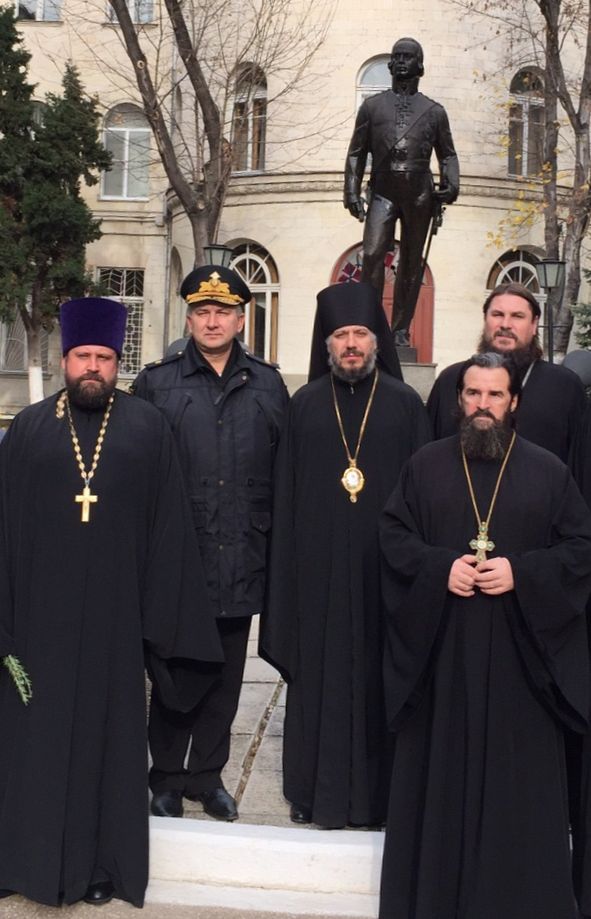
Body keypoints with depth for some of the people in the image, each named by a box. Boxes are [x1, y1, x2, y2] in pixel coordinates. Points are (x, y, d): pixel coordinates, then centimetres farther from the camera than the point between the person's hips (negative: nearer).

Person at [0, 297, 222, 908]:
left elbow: (167, 524, 1)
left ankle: (100, 863, 21)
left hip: (112, 611, -1)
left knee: (106, 732, 8)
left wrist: (159, 612, -3)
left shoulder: (147, 428, 2)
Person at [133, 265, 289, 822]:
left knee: (226, 676, 12)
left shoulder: (267, 385, 7)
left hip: (242, 561, 2)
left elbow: (285, 470, 5)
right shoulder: (157, 383, 2)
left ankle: (208, 776, 28)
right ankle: (166, 781, 24)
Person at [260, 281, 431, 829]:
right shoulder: (305, 405, 5)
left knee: (377, 677, 6)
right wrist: (287, 567, 0)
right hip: (319, 565, 1)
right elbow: (285, 494, 5)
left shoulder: (405, 405, 3)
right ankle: (315, 791, 18)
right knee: (317, 676, 6)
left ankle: (376, 793, 18)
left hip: (382, 567, 0)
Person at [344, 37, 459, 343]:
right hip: (383, 191, -1)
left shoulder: (434, 111, 15)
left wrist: (450, 185, 0)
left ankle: (400, 329, 9)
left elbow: (447, 154, 18)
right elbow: (356, 152, 13)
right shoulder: (372, 106, 15)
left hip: (419, 194, 1)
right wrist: (352, 192, 3)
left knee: (411, 263, 3)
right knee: (372, 254, -17)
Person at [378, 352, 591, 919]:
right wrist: (441, 567, -13)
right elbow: (392, 536, 4)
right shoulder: (425, 465, 7)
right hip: (440, 645, 1)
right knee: (442, 771, 8)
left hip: (520, 650, 0)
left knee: (519, 777, 4)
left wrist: (522, 572, -14)